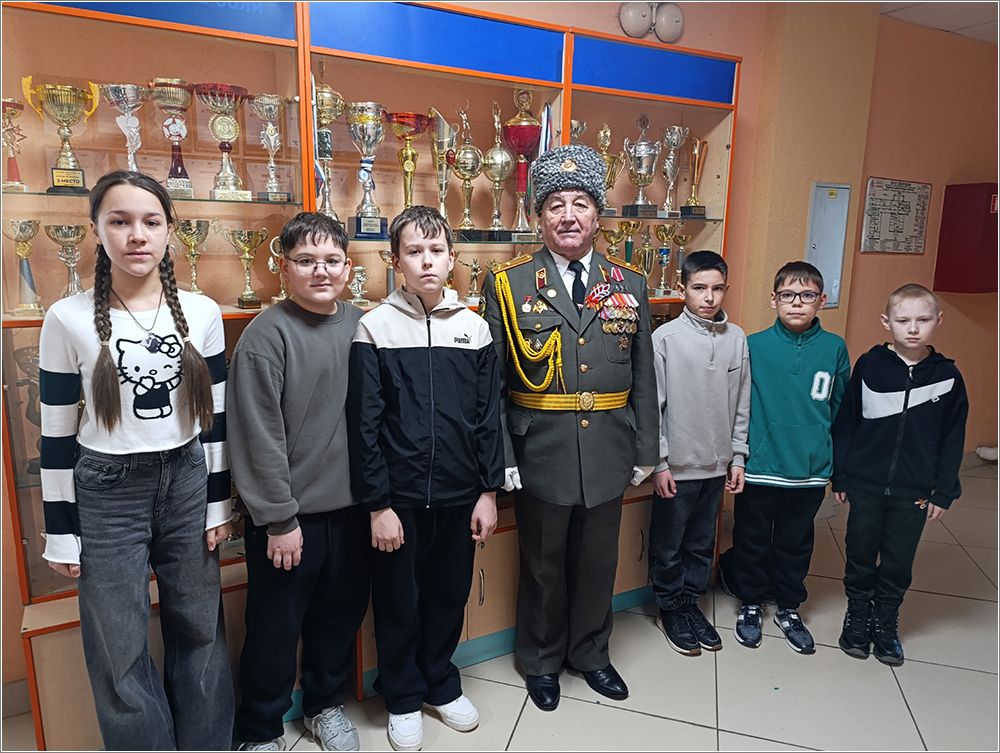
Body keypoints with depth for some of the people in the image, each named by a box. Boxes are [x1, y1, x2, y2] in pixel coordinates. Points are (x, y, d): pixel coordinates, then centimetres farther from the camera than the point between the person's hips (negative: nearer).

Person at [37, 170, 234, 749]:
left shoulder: (202, 313, -2)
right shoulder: (69, 319, -7)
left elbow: (215, 415, 3)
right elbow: (57, 433, -2)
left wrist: (218, 504, 3)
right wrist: (61, 533, 0)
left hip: (188, 482, 2)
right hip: (106, 493, -1)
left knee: (199, 632, 14)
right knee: (121, 651, 10)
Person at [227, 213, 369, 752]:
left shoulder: (360, 325, 2)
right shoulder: (266, 335, -13)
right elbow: (259, 437, -14)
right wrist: (279, 519, -12)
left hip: (350, 509, 5)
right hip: (289, 517, -4)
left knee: (341, 615, 19)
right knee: (275, 628, 11)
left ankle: (325, 704, 43)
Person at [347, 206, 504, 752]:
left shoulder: (474, 328, 2)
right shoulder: (376, 328, -6)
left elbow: (488, 416, 4)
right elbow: (364, 423, -8)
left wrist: (488, 491, 2)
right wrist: (377, 504, -9)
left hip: (458, 495, 3)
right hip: (399, 498, -2)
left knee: (449, 594, 17)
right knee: (398, 601, 13)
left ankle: (441, 683, 41)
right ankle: (403, 697, 36)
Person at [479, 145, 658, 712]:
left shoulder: (631, 285, 4)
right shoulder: (507, 285, -5)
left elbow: (643, 376, 6)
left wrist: (646, 451, 5)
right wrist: (501, 456, -9)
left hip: (609, 454, 3)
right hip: (541, 454, -2)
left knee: (598, 563, 18)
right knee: (544, 565, 15)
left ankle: (590, 652, 43)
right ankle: (542, 660, 39)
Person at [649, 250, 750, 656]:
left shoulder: (736, 338, 1)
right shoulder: (665, 338, -12)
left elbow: (741, 405, 7)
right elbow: (652, 405, -10)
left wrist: (737, 457, 7)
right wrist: (659, 463, -11)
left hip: (717, 464, 4)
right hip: (677, 465, -4)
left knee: (702, 543, 18)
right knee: (668, 545, 11)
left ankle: (691, 602, 36)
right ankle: (670, 608, 30)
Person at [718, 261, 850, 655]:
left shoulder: (834, 348, -2)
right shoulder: (754, 345, -8)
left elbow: (840, 408, 7)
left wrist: (837, 460, 8)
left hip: (811, 469, 2)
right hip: (759, 466, -1)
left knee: (796, 542, 17)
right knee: (752, 539, 13)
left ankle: (789, 609, 37)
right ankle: (751, 604, 34)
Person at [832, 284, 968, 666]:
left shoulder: (947, 375, -3)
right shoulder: (869, 366, -6)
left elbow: (953, 439, 2)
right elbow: (845, 423, -2)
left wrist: (944, 491, 0)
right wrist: (840, 476, -2)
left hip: (914, 492, 1)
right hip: (866, 485, -1)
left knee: (898, 563, 13)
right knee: (861, 557, 13)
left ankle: (886, 624, 33)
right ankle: (857, 617, 33)